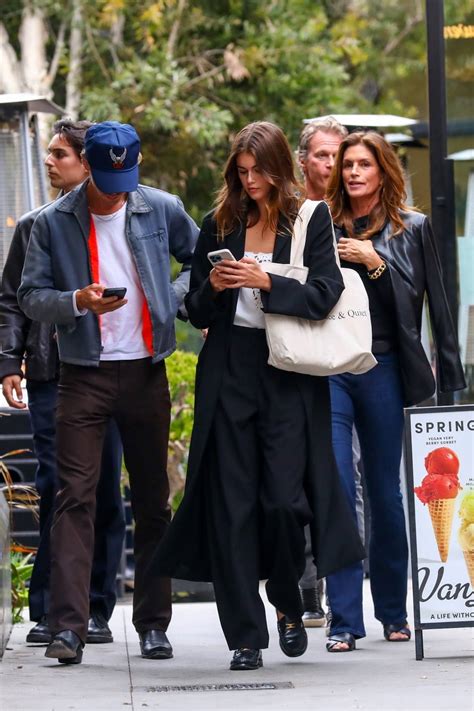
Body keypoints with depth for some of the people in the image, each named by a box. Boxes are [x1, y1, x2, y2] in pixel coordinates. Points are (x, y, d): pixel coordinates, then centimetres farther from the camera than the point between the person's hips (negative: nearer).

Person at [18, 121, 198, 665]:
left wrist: (173, 298, -1)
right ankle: (68, 626, -13)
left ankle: (153, 624, 16)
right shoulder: (54, 222, -1)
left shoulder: (162, 210, 3)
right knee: (75, 497, -10)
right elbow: (30, 297, 0)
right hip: (84, 373, -2)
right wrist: (78, 301, -18)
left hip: (146, 371, 2)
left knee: (152, 499, 8)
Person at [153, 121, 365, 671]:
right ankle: (245, 635, 4)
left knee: (284, 499, -9)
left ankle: (288, 605, 18)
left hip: (289, 376, -3)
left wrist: (266, 282, -17)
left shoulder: (312, 220, 3)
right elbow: (196, 313, 15)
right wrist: (213, 287, -6)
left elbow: (325, 295, -6)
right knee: (231, 506, -1)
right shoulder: (219, 226, 11)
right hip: (229, 373, 3)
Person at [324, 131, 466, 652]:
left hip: (383, 370, 0)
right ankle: (344, 619, -6)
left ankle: (393, 610, 21)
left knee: (385, 491, 8)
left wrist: (373, 261, -10)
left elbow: (430, 303, 0)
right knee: (335, 491, -7)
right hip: (329, 370, 0)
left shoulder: (412, 229, 7)